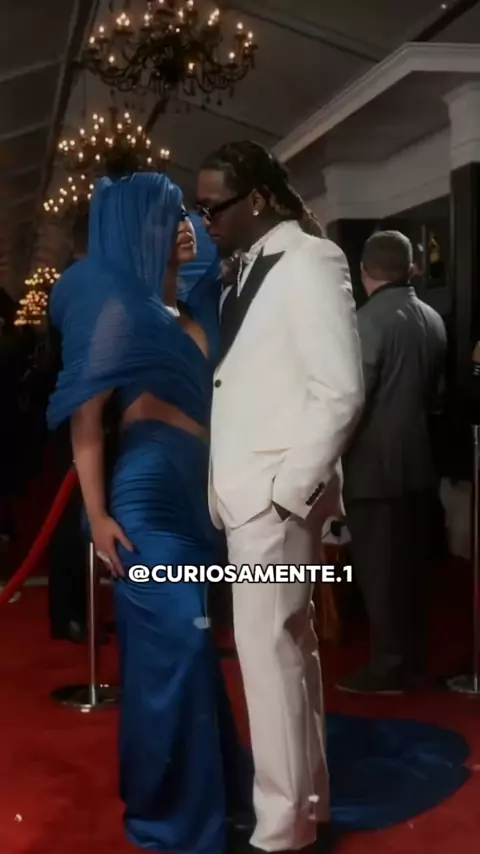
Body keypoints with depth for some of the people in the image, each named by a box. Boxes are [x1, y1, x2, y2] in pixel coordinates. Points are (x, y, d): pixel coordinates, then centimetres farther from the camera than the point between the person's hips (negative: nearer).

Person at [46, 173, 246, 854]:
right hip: (148, 491, -7)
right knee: (174, 643, -4)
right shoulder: (118, 304, -7)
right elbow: (85, 414, -12)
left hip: (193, 490, 8)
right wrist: (97, 514, -16)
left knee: (181, 643, 15)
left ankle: (192, 785, 31)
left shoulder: (188, 307, 15)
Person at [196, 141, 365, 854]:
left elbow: (341, 390, -16)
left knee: (269, 649, -4)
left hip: (276, 494, -8)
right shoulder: (252, 268, 14)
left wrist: (293, 489, -17)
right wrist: (227, 484, 9)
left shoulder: (309, 261, -10)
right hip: (248, 492, 9)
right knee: (288, 648, 15)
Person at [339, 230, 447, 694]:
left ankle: (388, 666, 6)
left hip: (375, 465, -7)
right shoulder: (433, 320, 6)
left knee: (379, 569, 1)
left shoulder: (370, 319, -15)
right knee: (410, 565, 14)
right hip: (418, 462, 7)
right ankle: (413, 658, 22)